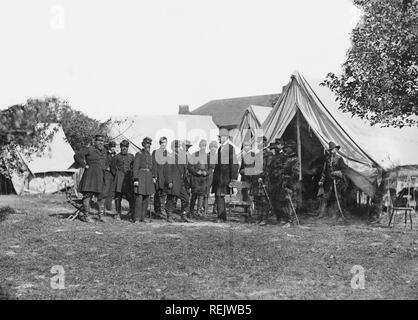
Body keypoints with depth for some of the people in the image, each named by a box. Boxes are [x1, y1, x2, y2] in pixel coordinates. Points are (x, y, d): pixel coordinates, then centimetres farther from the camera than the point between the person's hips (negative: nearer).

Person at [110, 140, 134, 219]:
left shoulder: (131, 156, 12)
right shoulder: (116, 157, 7)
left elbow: (133, 166, 19)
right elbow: (112, 167, 13)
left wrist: (131, 174, 7)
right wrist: (117, 175, 5)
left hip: (129, 178, 1)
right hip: (119, 179, -1)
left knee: (131, 197, -9)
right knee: (118, 197, -1)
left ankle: (131, 215, -5)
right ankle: (118, 214, 7)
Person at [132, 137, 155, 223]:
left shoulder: (150, 155, 16)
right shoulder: (139, 154, -4)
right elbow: (135, 167, -8)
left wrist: (153, 178, 13)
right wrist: (135, 180, -15)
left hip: (148, 177, 7)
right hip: (140, 176, -7)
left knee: (146, 198, 5)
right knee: (139, 197, -11)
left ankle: (142, 217, 12)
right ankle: (136, 218, -8)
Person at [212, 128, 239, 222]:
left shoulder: (230, 148, -8)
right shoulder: (220, 148, 17)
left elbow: (234, 164, -12)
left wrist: (233, 178, -16)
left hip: (225, 175, -8)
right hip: (218, 175, 8)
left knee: (220, 196, -12)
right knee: (217, 196, 8)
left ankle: (221, 217, -7)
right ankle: (222, 217, 17)